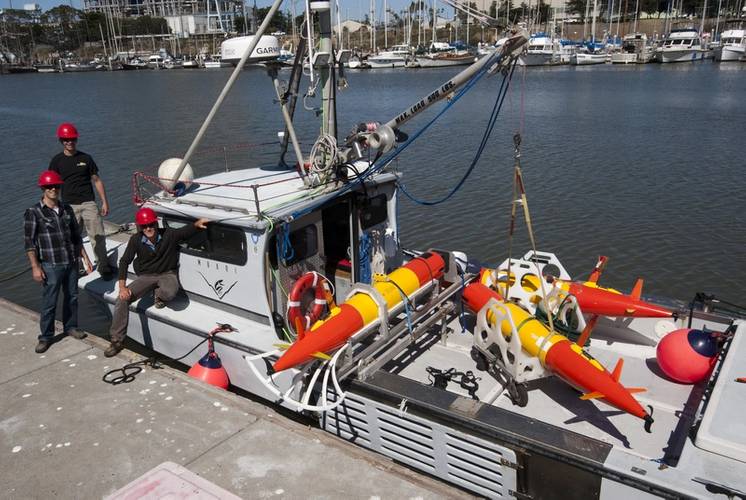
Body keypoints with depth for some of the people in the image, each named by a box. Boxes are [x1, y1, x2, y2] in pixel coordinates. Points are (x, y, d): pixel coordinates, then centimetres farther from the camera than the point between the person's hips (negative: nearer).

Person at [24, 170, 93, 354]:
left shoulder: (67, 209, 7)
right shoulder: (33, 213, -8)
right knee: (49, 303, 1)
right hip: (50, 265, -5)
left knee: (72, 297, 16)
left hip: (71, 263, 5)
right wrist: (35, 267, -13)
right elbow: (29, 242, -9)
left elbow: (76, 236, 13)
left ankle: (70, 327, 33)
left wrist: (85, 258, 11)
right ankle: (46, 337, 15)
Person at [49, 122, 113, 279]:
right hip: (69, 206, 0)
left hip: (88, 203, 0)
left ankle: (103, 266, -2)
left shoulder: (86, 158, 8)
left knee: (98, 236, -7)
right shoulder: (57, 161, 5)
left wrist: (105, 202, 5)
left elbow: (97, 181, 10)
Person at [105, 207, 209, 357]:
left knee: (169, 293, -39)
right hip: (146, 276, 2)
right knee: (122, 299, -19)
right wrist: (122, 287, -15)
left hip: (167, 274, -2)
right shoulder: (136, 240, -8)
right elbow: (124, 261, -5)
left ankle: (159, 295, 3)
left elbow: (187, 231, -2)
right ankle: (116, 340, -7)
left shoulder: (169, 235, -14)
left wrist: (197, 223, -29)